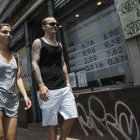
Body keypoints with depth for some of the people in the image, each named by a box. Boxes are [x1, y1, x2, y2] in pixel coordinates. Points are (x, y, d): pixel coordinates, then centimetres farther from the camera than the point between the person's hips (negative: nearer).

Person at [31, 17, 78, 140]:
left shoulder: (59, 45, 21)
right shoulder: (38, 42, 4)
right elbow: (35, 64, -6)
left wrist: (67, 82, 12)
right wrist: (41, 85, -16)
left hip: (64, 88, 6)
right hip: (48, 89, -6)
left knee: (72, 116, 3)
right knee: (51, 122, 1)